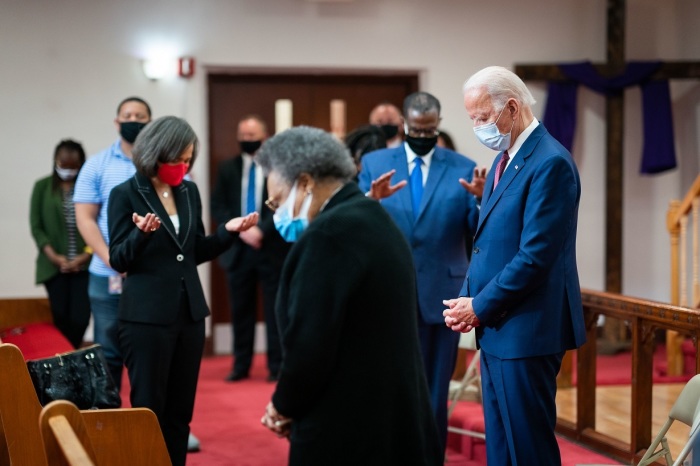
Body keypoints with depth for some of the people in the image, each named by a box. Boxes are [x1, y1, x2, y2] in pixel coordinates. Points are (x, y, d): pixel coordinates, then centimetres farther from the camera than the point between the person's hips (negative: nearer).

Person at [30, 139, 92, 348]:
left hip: (84, 264, -1)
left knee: (80, 318, -6)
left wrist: (85, 255, -10)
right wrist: (54, 256, -6)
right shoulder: (42, 187, 6)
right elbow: (36, 226, 4)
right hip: (54, 266, 1)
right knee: (61, 318, 0)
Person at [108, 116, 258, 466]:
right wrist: (141, 233, -28)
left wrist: (228, 231, -2)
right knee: (148, 410, 1)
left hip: (190, 313, 6)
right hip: (146, 317, -5)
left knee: (180, 411, 11)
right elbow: (118, 261, -9)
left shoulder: (189, 191, 9)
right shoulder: (125, 194, -7)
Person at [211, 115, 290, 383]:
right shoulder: (227, 168, 10)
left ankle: (276, 366, 7)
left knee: (275, 310, 1)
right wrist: (240, 230, -9)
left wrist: (261, 230, -16)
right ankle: (241, 365, 15)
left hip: (271, 248, -3)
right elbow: (217, 206, 5)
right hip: (238, 248, 3)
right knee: (240, 310, 8)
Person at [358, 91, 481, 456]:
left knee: (435, 390, 9)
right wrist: (371, 199, -24)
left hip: (439, 293, 0)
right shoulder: (375, 164, 3)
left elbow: (480, 233, -4)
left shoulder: (463, 168, 1)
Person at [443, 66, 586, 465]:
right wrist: (468, 299, 3)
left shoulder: (550, 162, -16)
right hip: (497, 329, 9)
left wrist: (480, 308, -13)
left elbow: (535, 256, -21)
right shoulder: (506, 160, 14)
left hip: (527, 330, -9)